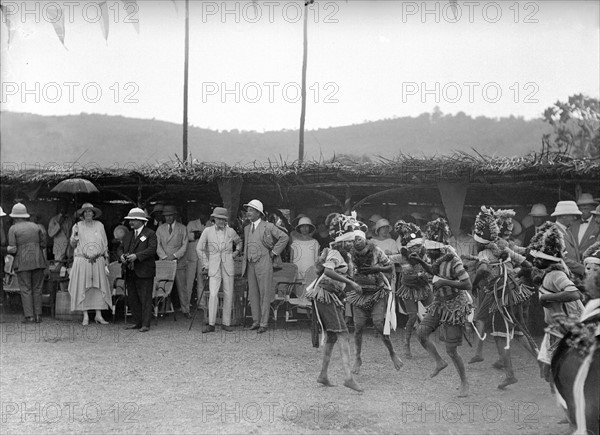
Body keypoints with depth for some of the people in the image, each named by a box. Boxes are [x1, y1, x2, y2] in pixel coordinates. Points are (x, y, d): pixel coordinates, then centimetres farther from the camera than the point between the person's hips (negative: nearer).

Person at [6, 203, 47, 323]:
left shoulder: (13, 229, -2)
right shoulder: (35, 226, 9)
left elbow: (12, 249, -7)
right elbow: (43, 244, 9)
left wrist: (8, 249, 14)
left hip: (23, 262, -3)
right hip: (38, 261, 3)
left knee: (25, 290, 1)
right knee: (37, 289, 9)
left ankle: (29, 316, -2)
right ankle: (38, 315, 7)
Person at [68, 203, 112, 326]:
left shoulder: (99, 225, 9)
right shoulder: (78, 226, 4)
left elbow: (105, 243, 14)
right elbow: (73, 245, 6)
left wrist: (105, 259, 10)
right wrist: (75, 235, -12)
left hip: (97, 261, 2)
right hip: (82, 260, -2)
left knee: (99, 287, 0)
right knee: (83, 287, -2)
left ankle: (99, 315, 4)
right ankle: (85, 316, 2)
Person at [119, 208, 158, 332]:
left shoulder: (150, 234, -3)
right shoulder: (128, 235, 19)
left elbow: (152, 249, -15)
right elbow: (121, 248, 16)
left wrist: (136, 256, -24)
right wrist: (121, 256, -7)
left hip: (144, 272, -7)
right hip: (130, 272, 7)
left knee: (145, 299, -5)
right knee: (132, 299, 10)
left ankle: (145, 324, -2)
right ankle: (137, 322, 19)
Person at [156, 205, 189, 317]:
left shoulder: (182, 228, 7)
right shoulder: (160, 228, 11)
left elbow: (184, 245, 1)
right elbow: (158, 245, 4)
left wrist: (175, 255, -11)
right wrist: (165, 257, -10)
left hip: (179, 262, -1)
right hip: (164, 262, 1)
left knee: (182, 287, -1)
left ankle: (185, 311, 7)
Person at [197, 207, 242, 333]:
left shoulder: (230, 231, 6)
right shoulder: (207, 231, 1)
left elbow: (239, 242, 27)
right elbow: (200, 248, 9)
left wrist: (237, 252, 11)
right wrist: (205, 264, 6)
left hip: (228, 266, 2)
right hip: (214, 267, -2)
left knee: (228, 295, 2)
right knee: (213, 294, -12)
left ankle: (226, 323, 11)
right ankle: (211, 324, -7)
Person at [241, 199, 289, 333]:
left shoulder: (268, 226, -3)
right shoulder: (247, 229, 15)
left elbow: (284, 237, -3)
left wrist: (274, 252, -4)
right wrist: (244, 265, 14)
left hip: (263, 263, -6)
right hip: (250, 264, 6)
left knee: (265, 293, -3)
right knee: (253, 293, 7)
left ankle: (264, 323, 0)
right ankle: (256, 321, 15)